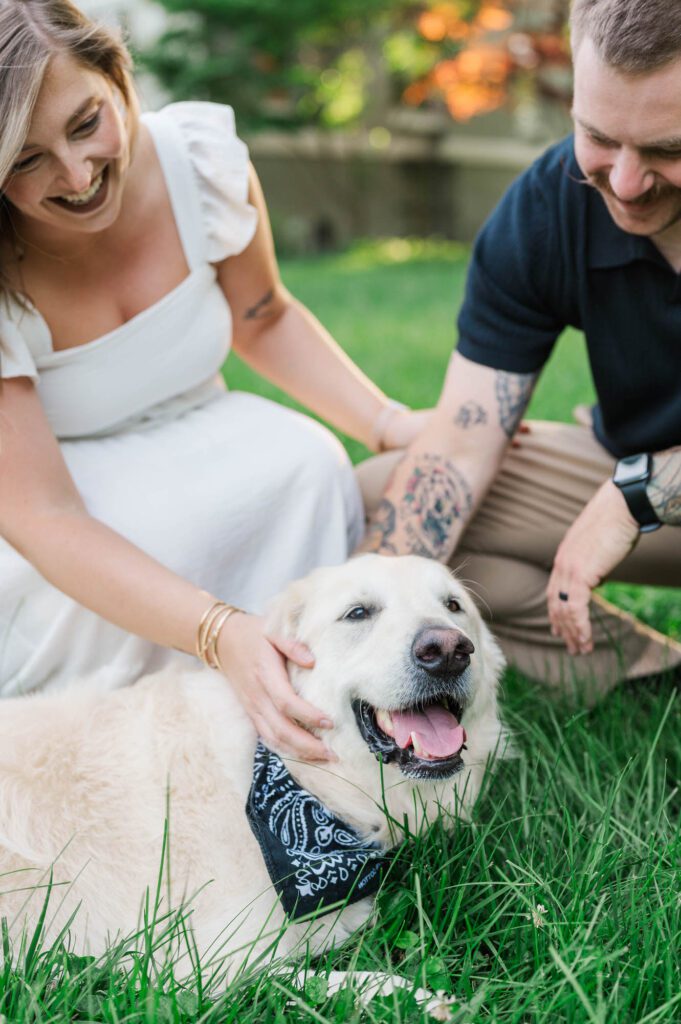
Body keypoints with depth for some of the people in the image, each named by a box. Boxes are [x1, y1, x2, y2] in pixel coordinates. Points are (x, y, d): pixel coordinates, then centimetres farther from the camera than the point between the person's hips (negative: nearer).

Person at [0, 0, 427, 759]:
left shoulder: (201, 154, -16)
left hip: (189, 462, 4)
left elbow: (263, 320, 3)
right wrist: (220, 632, -44)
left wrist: (394, 426, -12)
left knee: (303, 459, -27)